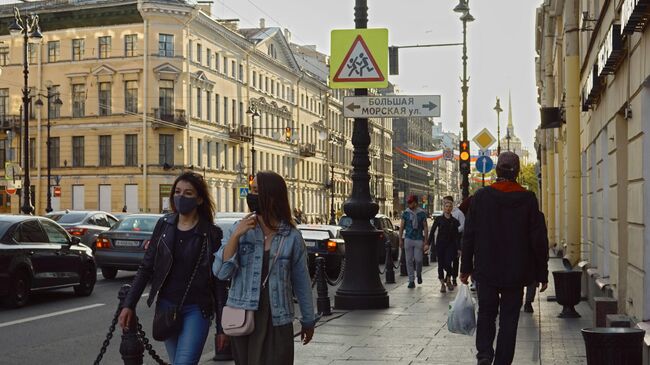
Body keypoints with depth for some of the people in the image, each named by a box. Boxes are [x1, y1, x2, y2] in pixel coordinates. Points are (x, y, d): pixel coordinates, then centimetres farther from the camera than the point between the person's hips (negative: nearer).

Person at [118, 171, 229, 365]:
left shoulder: (212, 234, -7)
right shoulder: (164, 225, 2)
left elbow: (219, 282, -4)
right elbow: (146, 267, 7)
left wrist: (221, 327, -4)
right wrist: (129, 305, 0)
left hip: (196, 310, -4)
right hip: (165, 307, 4)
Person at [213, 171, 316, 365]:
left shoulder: (292, 237, -2)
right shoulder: (238, 229, 1)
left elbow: (301, 281, 5)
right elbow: (221, 272, -7)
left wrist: (308, 320, 11)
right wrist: (236, 236, -16)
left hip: (277, 321, -1)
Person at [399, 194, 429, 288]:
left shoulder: (422, 213, 1)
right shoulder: (405, 213, 3)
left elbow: (425, 228, 4)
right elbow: (401, 227, 8)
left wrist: (426, 241, 0)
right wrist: (400, 239, 3)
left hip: (419, 239, -1)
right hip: (408, 239, 1)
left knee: (418, 259, -5)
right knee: (409, 261, 1)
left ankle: (419, 275, 26)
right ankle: (411, 281, 8)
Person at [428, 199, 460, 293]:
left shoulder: (455, 221, 6)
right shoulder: (438, 219, 3)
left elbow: (458, 235, 4)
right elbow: (432, 231, 2)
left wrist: (459, 248, -1)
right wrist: (429, 243, -5)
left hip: (451, 244, 0)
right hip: (440, 244, 0)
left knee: (447, 263, -14)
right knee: (441, 264, 2)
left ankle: (448, 280, 12)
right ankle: (442, 284, 13)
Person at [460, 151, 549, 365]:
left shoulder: (481, 196, -3)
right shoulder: (528, 199, -4)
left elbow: (469, 235, 0)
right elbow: (539, 240, -3)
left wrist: (466, 268, 7)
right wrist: (542, 273, 4)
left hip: (486, 270, 0)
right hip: (516, 273, 0)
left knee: (486, 314, 14)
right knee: (509, 319, 8)